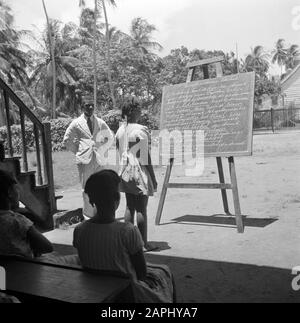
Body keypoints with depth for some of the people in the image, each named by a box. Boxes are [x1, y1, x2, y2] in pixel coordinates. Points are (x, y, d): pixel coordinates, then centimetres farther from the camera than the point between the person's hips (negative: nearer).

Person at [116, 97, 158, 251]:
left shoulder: (120, 130, 6)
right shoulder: (140, 131, -14)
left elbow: (120, 153, 11)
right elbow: (145, 157, -14)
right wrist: (153, 178, -8)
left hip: (126, 173, 7)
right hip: (140, 174, -7)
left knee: (129, 207, 13)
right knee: (141, 209, 0)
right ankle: (143, 242, 7)